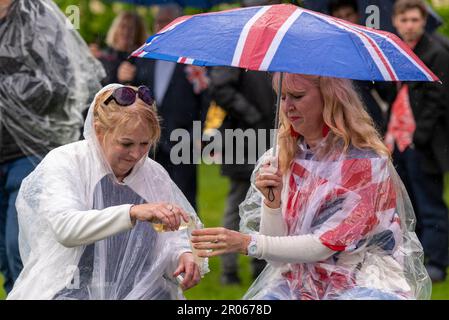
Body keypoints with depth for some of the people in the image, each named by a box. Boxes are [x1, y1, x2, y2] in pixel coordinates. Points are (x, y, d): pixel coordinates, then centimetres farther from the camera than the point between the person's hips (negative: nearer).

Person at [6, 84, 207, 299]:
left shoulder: (154, 175, 10)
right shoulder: (63, 162, -4)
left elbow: (174, 238, 10)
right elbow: (65, 228, -22)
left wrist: (184, 255, -14)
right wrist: (133, 212, -34)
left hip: (138, 292, 4)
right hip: (72, 292, -4)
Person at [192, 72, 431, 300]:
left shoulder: (366, 162, -9)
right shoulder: (279, 161, 6)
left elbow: (323, 246, -16)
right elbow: (277, 257, 2)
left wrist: (248, 243, -23)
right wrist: (272, 201, -14)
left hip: (362, 284, -4)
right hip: (297, 283, 4)